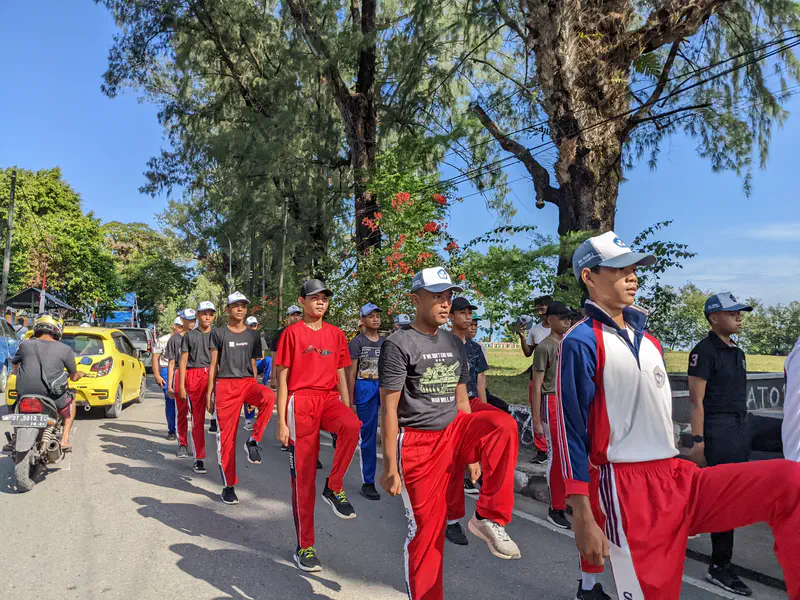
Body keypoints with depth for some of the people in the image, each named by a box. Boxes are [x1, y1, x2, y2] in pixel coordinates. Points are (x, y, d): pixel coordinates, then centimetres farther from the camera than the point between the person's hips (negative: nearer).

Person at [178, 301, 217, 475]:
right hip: (194, 376, -1)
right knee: (197, 418, 3)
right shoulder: (190, 336, 10)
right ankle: (198, 459, 10)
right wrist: (181, 386, 0)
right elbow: (183, 361, 7)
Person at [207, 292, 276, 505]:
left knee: (269, 396, -33)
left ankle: (254, 440, -16)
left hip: (247, 382, 2)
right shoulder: (218, 333, 4)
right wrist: (209, 392, 1)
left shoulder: (253, 335, 11)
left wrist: (256, 394, 14)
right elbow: (213, 365, 5)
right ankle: (229, 485, 11)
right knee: (226, 435, -1)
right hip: (225, 385, -2)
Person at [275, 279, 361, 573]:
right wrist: (281, 421, -7)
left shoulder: (336, 334, 11)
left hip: (329, 399, 3)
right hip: (300, 401, -3)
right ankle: (304, 547, 14)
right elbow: (282, 378, -2)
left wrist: (347, 413, 9)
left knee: (352, 426, -32)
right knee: (303, 476, 1)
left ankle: (334, 487, -9)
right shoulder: (292, 333, -1)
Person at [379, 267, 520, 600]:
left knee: (504, 425, -23)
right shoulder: (399, 344, -10)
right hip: (418, 441, -5)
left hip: (454, 430, 5)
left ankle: (489, 518, -11)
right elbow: (389, 410, -11)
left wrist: (474, 450, 15)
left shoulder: (455, 344, 9)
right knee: (427, 528, 2)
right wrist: (390, 467, -12)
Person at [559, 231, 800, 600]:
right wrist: (583, 519, -17)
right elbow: (571, 431, -14)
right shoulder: (581, 342, -10)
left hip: (679, 478, 7)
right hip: (628, 492, -7)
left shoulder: (649, 340, 16)